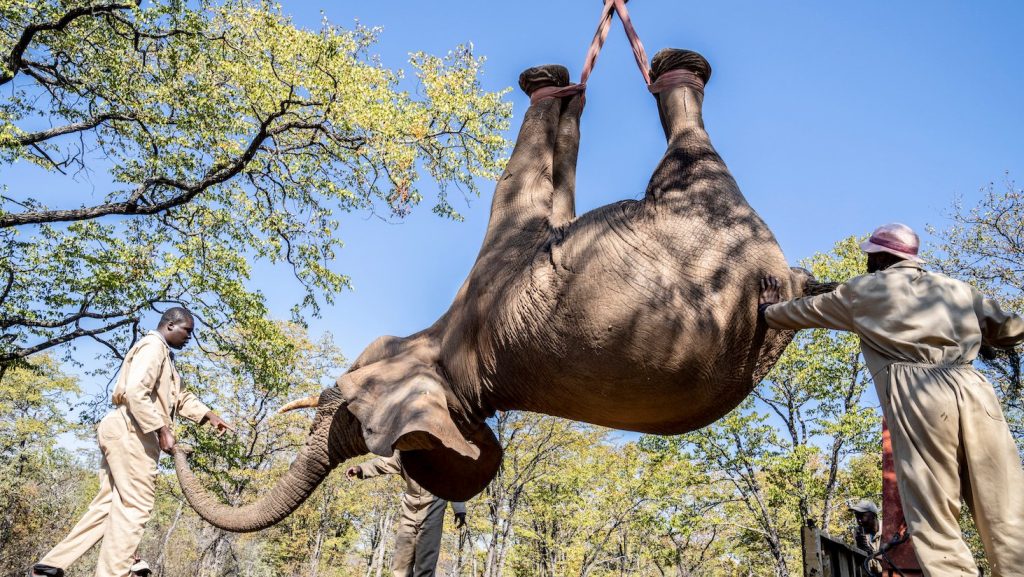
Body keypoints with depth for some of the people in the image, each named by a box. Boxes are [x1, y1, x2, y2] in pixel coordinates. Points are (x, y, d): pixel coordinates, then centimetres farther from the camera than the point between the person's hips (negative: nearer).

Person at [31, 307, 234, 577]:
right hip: (131, 432, -11)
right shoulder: (153, 346, -8)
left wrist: (209, 415, 17)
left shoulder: (163, 354, 25)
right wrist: (162, 430, -23)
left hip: (123, 434, 11)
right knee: (135, 507, -9)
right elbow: (135, 392, -22)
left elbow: (180, 396, 29)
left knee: (109, 503, 13)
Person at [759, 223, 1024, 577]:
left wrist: (768, 309, 49)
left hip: (917, 396, -4)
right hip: (973, 388, 4)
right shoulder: (955, 287, 26)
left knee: (936, 529, -4)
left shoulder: (863, 290, 17)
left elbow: (803, 311, 29)